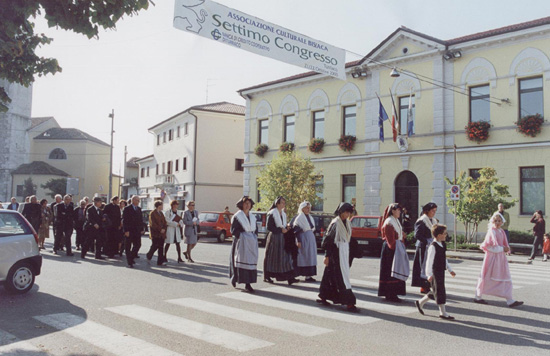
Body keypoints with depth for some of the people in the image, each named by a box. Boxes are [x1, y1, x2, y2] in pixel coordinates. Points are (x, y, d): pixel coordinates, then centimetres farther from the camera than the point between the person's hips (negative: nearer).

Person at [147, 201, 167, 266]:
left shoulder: (161, 213, 16)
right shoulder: (152, 213, -7)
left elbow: (164, 222, 16)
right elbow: (152, 224, -14)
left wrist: (164, 229, -3)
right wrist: (160, 229, -16)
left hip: (161, 233, 7)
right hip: (155, 234, -7)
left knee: (161, 248, 2)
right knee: (155, 246, -5)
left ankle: (160, 262, 4)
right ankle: (149, 257, 21)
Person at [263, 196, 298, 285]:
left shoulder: (283, 214, 14)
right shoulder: (272, 214, -8)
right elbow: (269, 227, -13)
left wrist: (286, 228, 1)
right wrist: (281, 229, -16)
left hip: (282, 238, 6)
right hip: (273, 237, -6)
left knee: (286, 257, -2)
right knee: (271, 258, 2)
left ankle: (289, 277, -5)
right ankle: (267, 277, 14)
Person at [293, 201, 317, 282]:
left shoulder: (310, 217, 16)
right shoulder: (299, 218, -8)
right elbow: (297, 230, -13)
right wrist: (298, 241, -20)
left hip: (311, 238, 8)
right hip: (303, 238, -8)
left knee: (311, 256, 6)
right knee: (304, 257, -7)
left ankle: (309, 275, 10)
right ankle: (307, 275, -5)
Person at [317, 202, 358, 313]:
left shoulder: (347, 223, 11)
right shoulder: (335, 223, -13)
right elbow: (328, 240, -13)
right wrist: (327, 256, -14)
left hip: (344, 251, 8)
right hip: (336, 253, -8)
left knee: (331, 274, 15)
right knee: (342, 276, -7)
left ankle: (323, 297, 26)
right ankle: (349, 303, -5)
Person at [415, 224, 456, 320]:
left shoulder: (442, 245, 11)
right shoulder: (433, 246, -18)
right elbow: (429, 261, -20)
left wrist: (450, 270, 22)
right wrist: (429, 274, -23)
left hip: (441, 271, 9)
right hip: (435, 272, -9)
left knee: (436, 291, 14)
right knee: (439, 291, -2)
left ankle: (420, 302, 28)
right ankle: (443, 313, 8)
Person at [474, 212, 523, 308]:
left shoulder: (502, 231, 9)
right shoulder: (491, 231, -12)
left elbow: (505, 245, 15)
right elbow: (489, 246, -18)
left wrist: (506, 249, -7)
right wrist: (502, 249, -15)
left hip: (501, 257, 8)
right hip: (492, 257, -7)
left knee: (506, 279, 5)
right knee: (486, 277, 1)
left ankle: (510, 301, 10)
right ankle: (478, 297, 14)